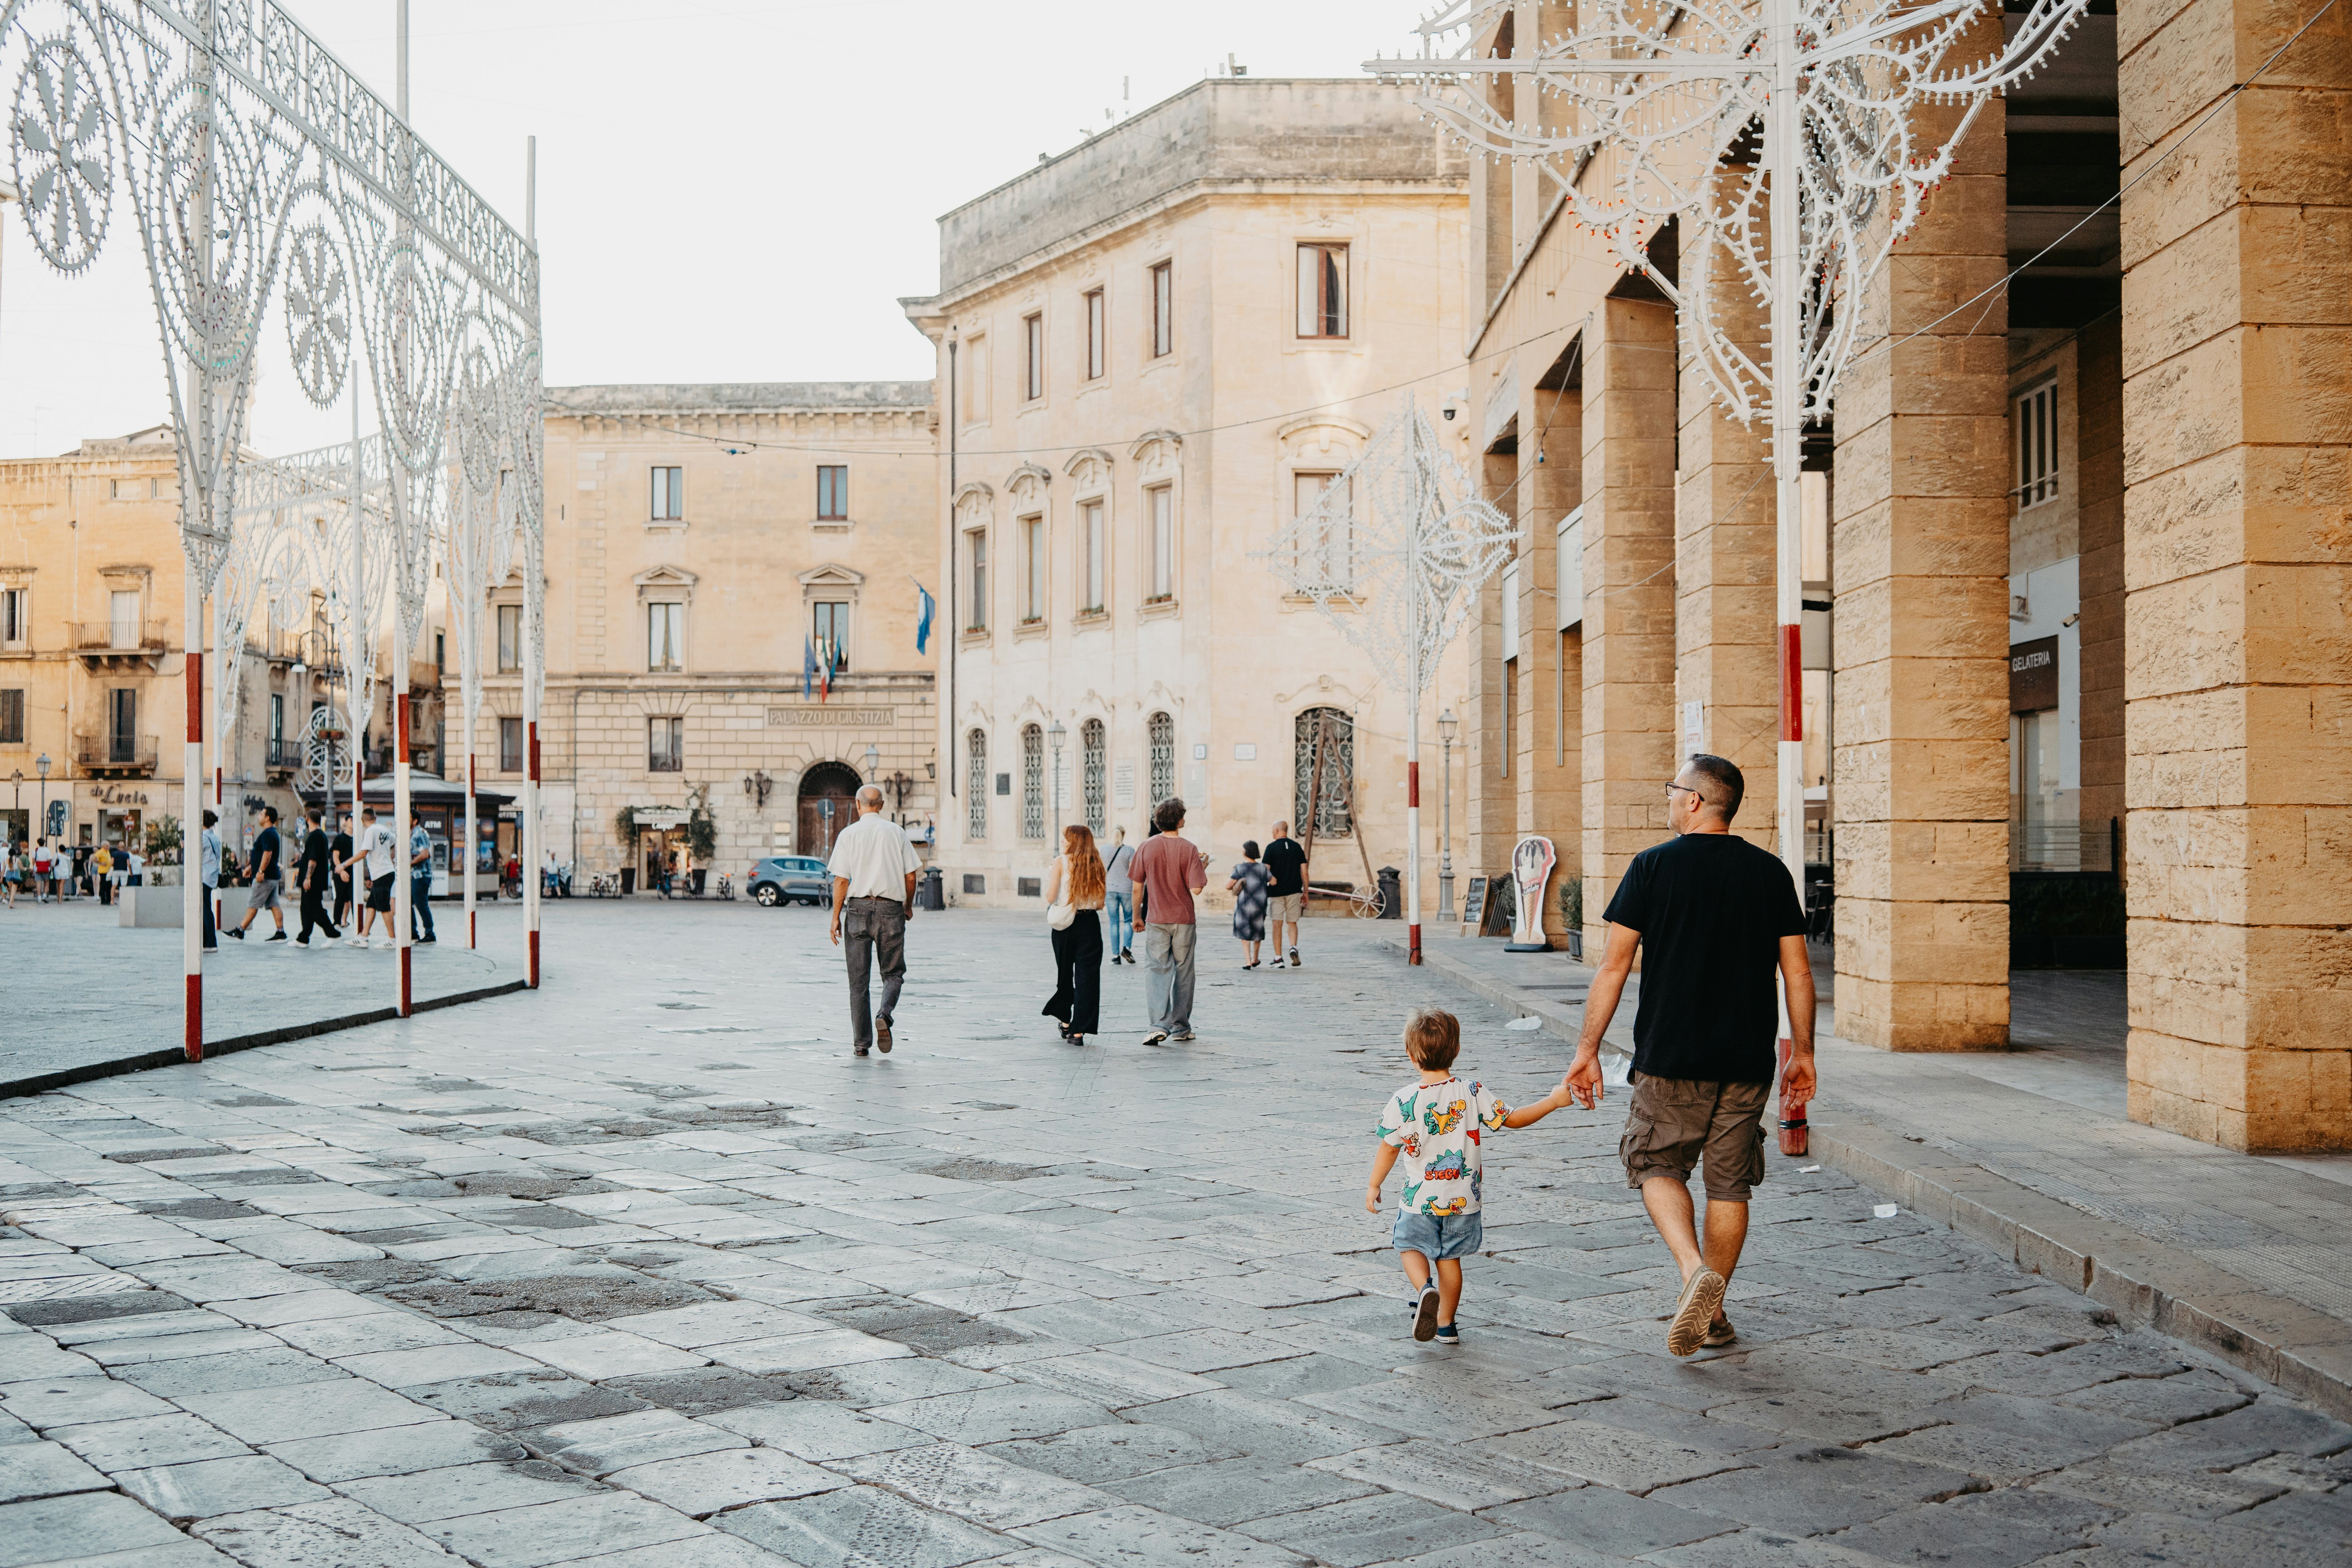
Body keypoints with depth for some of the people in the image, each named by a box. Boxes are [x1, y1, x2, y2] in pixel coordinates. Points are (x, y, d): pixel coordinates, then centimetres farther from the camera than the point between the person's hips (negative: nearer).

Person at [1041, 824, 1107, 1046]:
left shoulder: (1061, 863, -6)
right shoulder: (1096, 865, 3)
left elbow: (1050, 898, -9)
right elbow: (1100, 904, 4)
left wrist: (1048, 879, 9)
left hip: (1064, 923, -1)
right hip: (1090, 923, 1)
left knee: (1064, 974, 16)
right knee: (1087, 976, 1)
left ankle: (1065, 1022, 27)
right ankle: (1079, 1030, -5)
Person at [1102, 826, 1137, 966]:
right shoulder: (1129, 850, -3)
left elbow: (1102, 874, 6)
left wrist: (1102, 896, 12)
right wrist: (1136, 893, -1)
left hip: (1110, 890, 2)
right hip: (1126, 890, -2)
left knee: (1114, 922, 6)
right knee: (1128, 920, 12)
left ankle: (1116, 955, 3)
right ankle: (1127, 947, -8)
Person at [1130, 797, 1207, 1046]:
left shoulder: (1147, 847, -3)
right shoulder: (1189, 850, -9)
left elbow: (1137, 887, 0)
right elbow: (1196, 889, -14)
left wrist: (1137, 916, 12)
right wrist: (1203, 866, 3)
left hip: (1156, 919, 1)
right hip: (1184, 919, -1)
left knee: (1157, 971, 0)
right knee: (1183, 972, 11)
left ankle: (1159, 1025, -16)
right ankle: (1181, 1027, 16)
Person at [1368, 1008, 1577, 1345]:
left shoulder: (1403, 1102, -15)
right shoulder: (1473, 1094, -12)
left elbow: (1389, 1148, -6)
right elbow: (1512, 1119, -6)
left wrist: (1374, 1186, 8)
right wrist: (1554, 1101, 4)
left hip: (1420, 1200, -2)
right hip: (1464, 1199, 2)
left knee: (1410, 1245, 17)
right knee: (1449, 1256, 17)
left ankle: (1425, 1290, -11)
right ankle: (1446, 1325, 22)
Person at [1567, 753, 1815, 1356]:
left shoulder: (1654, 866, -6)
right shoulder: (1770, 872, 3)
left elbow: (1614, 966, -7)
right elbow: (1798, 972, 4)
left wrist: (1588, 1048, -1)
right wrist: (1802, 1052, 15)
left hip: (1670, 1057, -3)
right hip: (1747, 1061, 3)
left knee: (1658, 1166, 13)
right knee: (1729, 1183, 12)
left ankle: (1694, 1270, -10)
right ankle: (1711, 1315, 19)